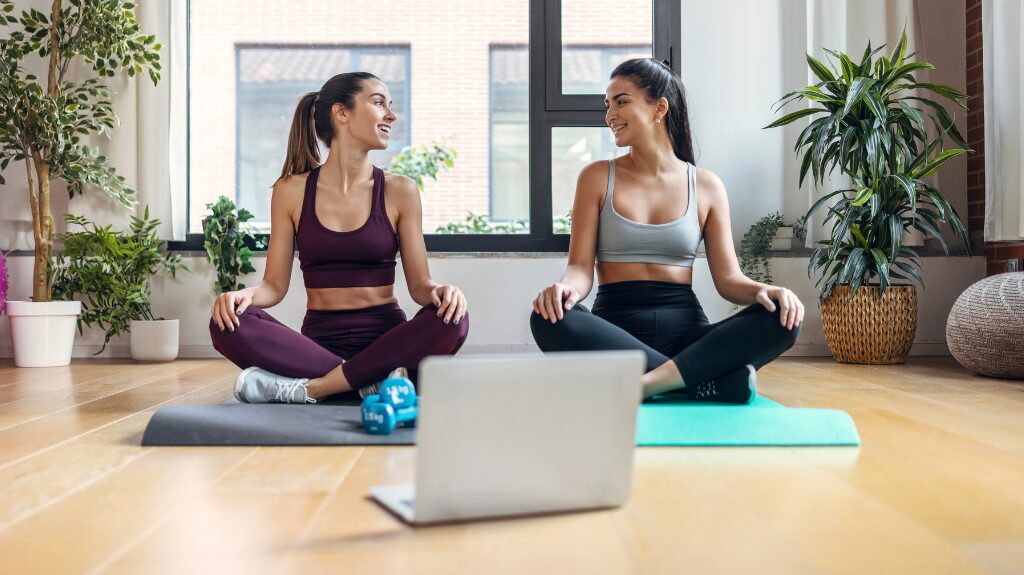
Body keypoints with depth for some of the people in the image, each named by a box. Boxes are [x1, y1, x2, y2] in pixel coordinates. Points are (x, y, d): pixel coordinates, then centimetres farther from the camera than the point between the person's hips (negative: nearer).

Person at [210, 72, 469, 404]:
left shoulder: (399, 192, 5)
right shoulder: (292, 191, 5)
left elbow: (418, 283, 3)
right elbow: (275, 284, 5)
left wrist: (440, 291, -20)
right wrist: (246, 294, -18)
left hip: (385, 338, 0)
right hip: (320, 337, 0)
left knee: (452, 319, -30)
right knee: (226, 323, -25)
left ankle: (306, 388, -26)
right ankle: (373, 381, -25)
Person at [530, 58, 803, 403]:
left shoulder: (706, 187, 10)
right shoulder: (598, 179, 8)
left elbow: (728, 277, 7)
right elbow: (581, 267, 1)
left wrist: (762, 291, -17)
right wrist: (565, 287, -24)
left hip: (684, 333, 1)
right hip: (616, 329, -1)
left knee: (782, 318, -24)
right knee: (549, 319, -33)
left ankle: (647, 383, -31)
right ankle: (712, 380, -29)